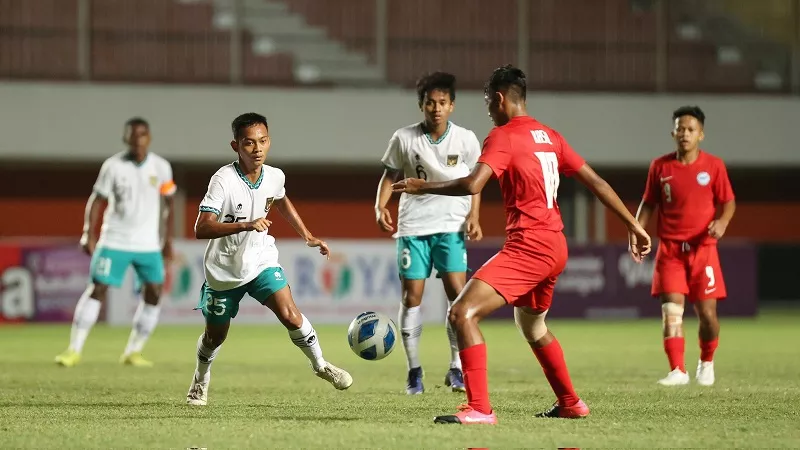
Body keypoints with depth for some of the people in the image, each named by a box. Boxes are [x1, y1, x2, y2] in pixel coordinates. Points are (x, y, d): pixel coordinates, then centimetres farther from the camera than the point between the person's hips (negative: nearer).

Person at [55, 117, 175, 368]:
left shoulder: (161, 167, 0)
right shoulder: (113, 166, -6)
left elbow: (168, 204, 11)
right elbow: (97, 200, -2)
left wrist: (168, 239, 10)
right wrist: (89, 234, -11)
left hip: (148, 244, 3)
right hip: (115, 241, -2)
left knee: (154, 293, -5)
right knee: (97, 289, -10)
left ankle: (133, 352, 7)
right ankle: (74, 350, -7)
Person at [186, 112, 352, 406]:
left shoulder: (275, 177, -8)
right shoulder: (224, 180, -25)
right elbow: (201, 229, -33)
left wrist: (307, 236, 17)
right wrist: (246, 225, -43)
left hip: (261, 260, 2)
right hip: (224, 270, -2)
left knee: (290, 315, -19)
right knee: (215, 336, 15)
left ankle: (320, 365, 2)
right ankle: (201, 380, 44)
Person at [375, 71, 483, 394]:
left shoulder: (466, 140, -3)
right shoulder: (404, 139, -4)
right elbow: (391, 175, 7)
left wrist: (473, 215, -4)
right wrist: (381, 206, -9)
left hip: (452, 226, 0)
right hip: (413, 226, 0)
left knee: (457, 292, -12)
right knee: (411, 296, -1)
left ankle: (457, 369, -4)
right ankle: (413, 370, 10)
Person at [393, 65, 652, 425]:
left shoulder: (503, 136, -9)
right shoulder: (548, 136, 15)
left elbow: (472, 185, -23)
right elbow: (597, 183, 15)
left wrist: (422, 187, -8)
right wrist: (635, 226, 19)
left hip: (527, 246, -9)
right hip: (555, 246, 9)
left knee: (463, 314, -14)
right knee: (532, 326, 31)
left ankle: (479, 409, -21)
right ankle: (571, 404, 42)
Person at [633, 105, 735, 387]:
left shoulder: (714, 166, -1)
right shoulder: (660, 167, 3)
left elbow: (728, 202, 4)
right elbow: (648, 204, 11)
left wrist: (722, 222, -16)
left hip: (703, 248, -1)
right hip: (670, 248, 1)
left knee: (707, 312, -1)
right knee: (671, 309, -12)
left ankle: (706, 363, 24)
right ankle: (677, 371, -10)